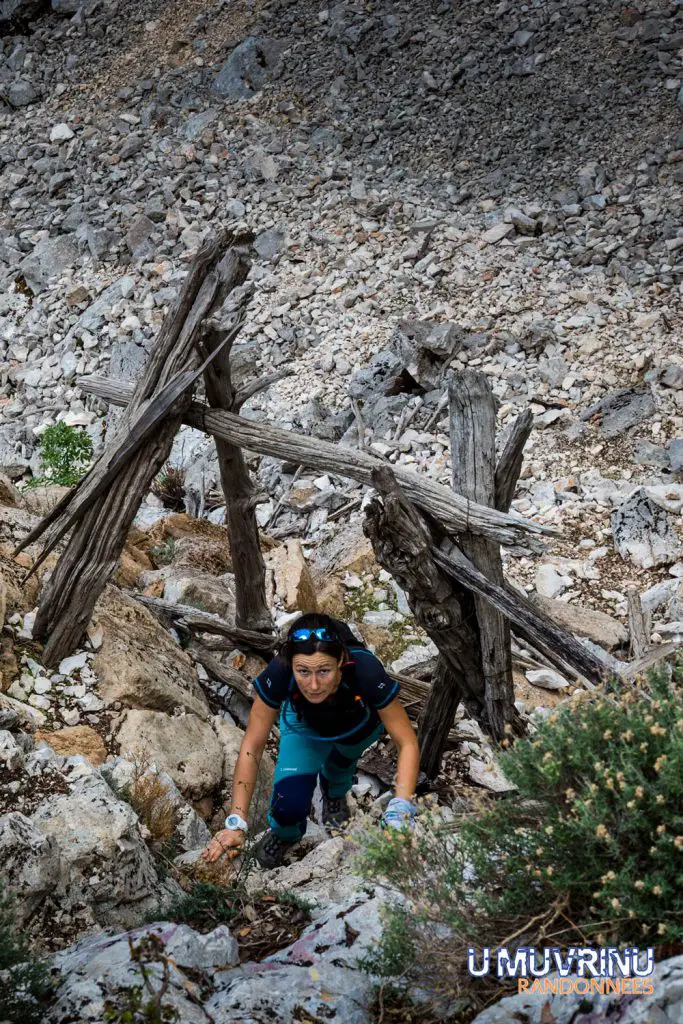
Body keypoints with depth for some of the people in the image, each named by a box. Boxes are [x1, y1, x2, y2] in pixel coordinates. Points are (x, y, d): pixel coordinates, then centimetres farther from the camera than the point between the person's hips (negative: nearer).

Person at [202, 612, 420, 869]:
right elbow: (252, 748, -28)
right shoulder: (278, 675, -40)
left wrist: (400, 810, -46)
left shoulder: (364, 670, -42)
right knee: (290, 804, -18)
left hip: (360, 725, 3)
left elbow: (408, 743, -34)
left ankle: (335, 794, 21)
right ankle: (284, 834, 18)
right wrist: (236, 823, -32)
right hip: (305, 726, -3)